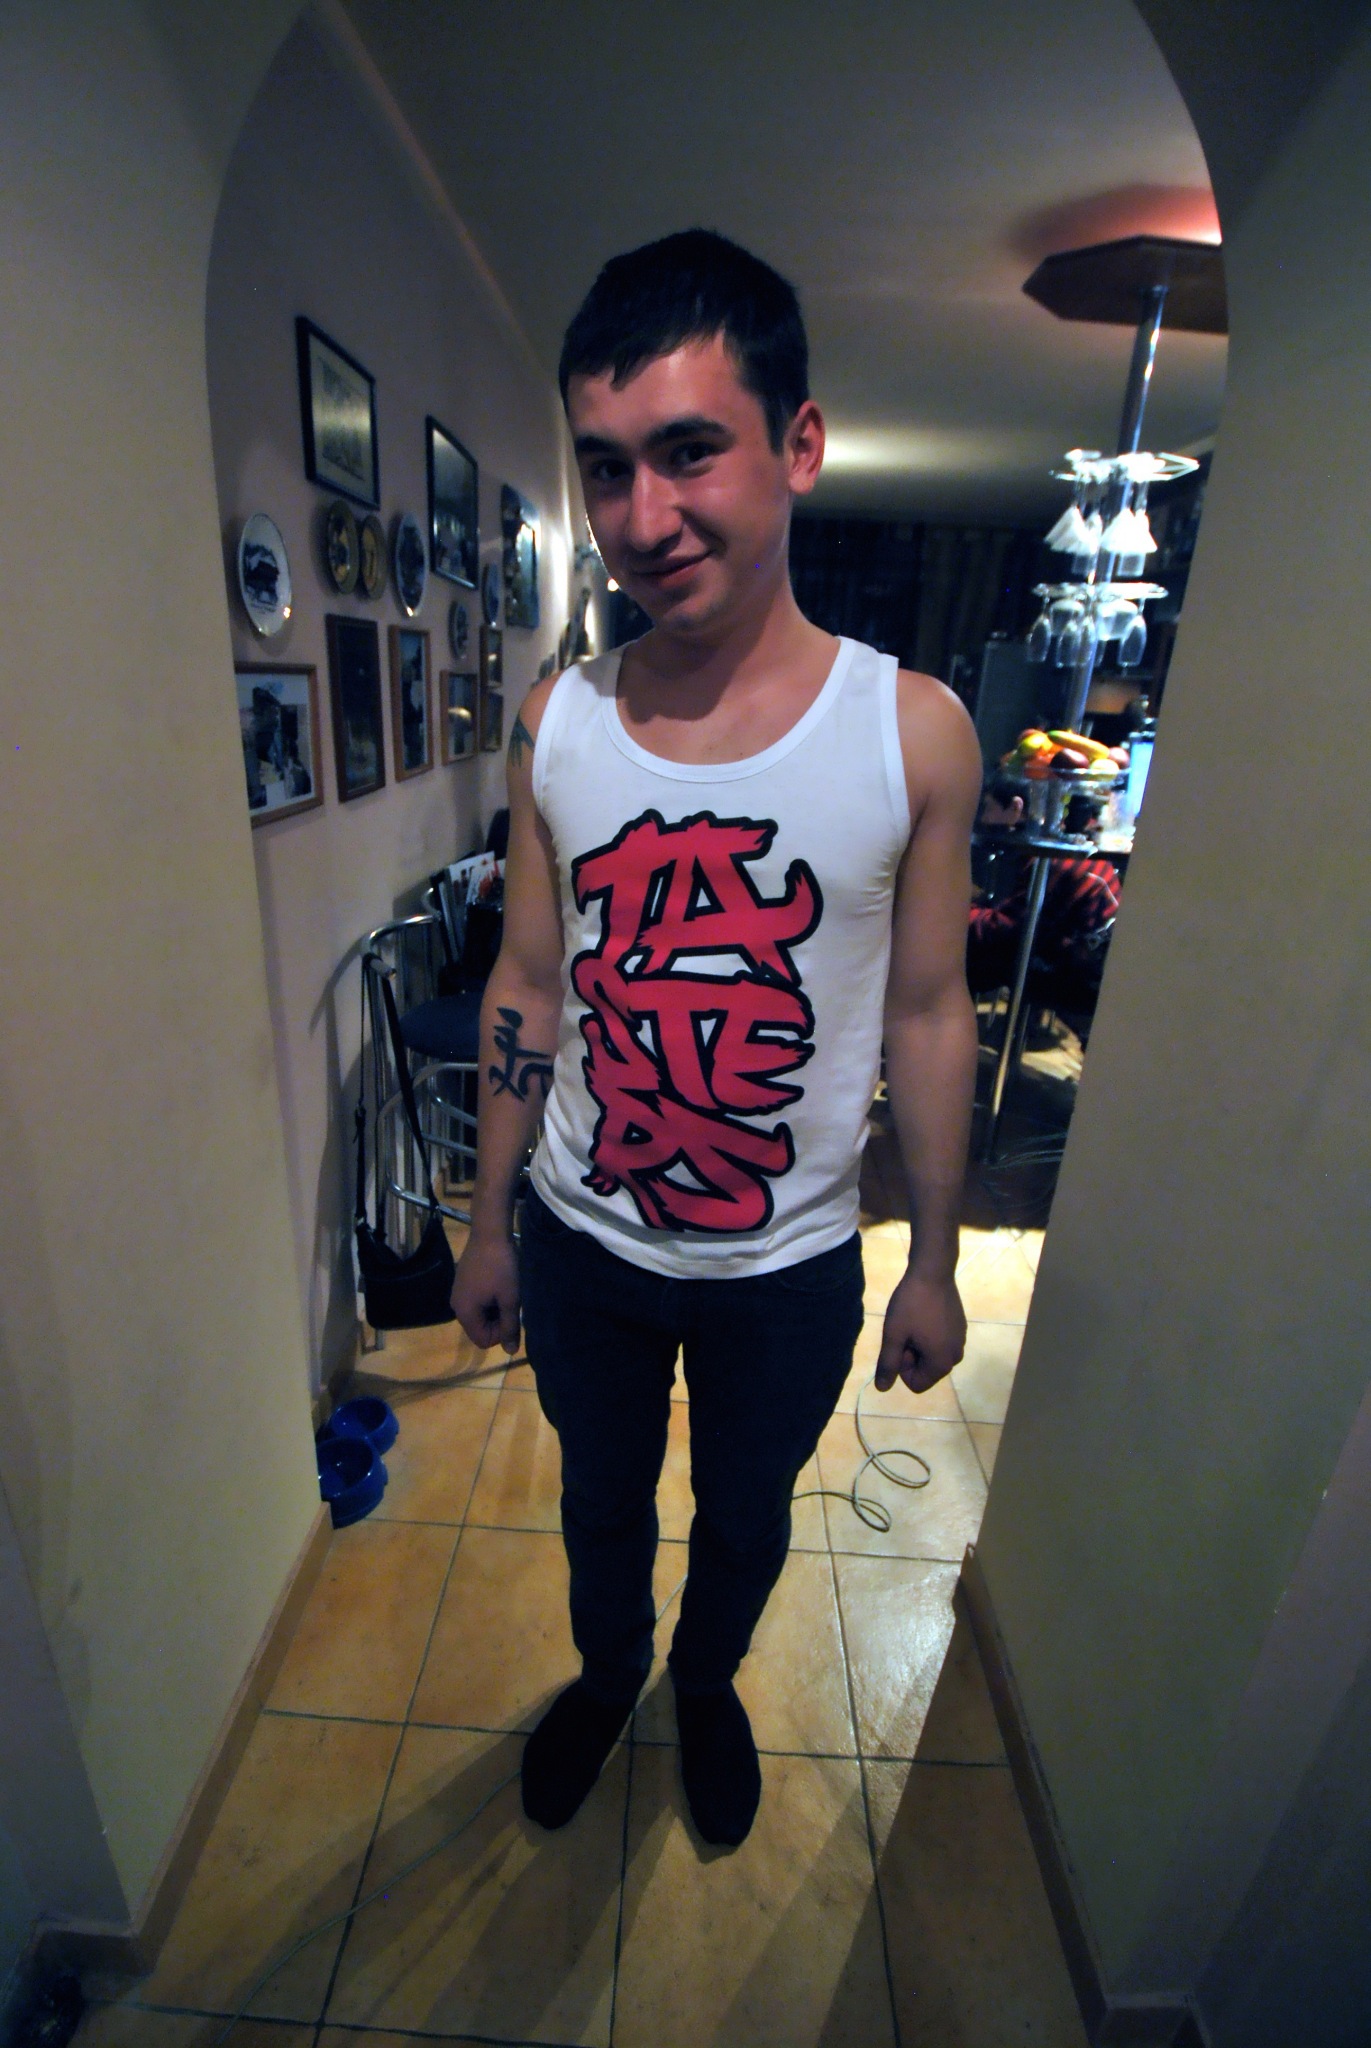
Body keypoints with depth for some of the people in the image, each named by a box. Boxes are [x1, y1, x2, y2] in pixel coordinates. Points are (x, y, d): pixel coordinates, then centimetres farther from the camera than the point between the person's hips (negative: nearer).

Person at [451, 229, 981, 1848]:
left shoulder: (916, 733, -16)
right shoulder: (553, 725, -10)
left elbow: (927, 1013, -8)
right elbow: (527, 989, -2)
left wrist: (934, 1263, -1)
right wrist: (487, 1224, 5)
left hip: (790, 1265, -1)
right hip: (583, 1244, 2)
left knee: (745, 1515, 27)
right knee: (600, 1499, 28)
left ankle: (708, 1682, 62)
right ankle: (605, 1672, 62)